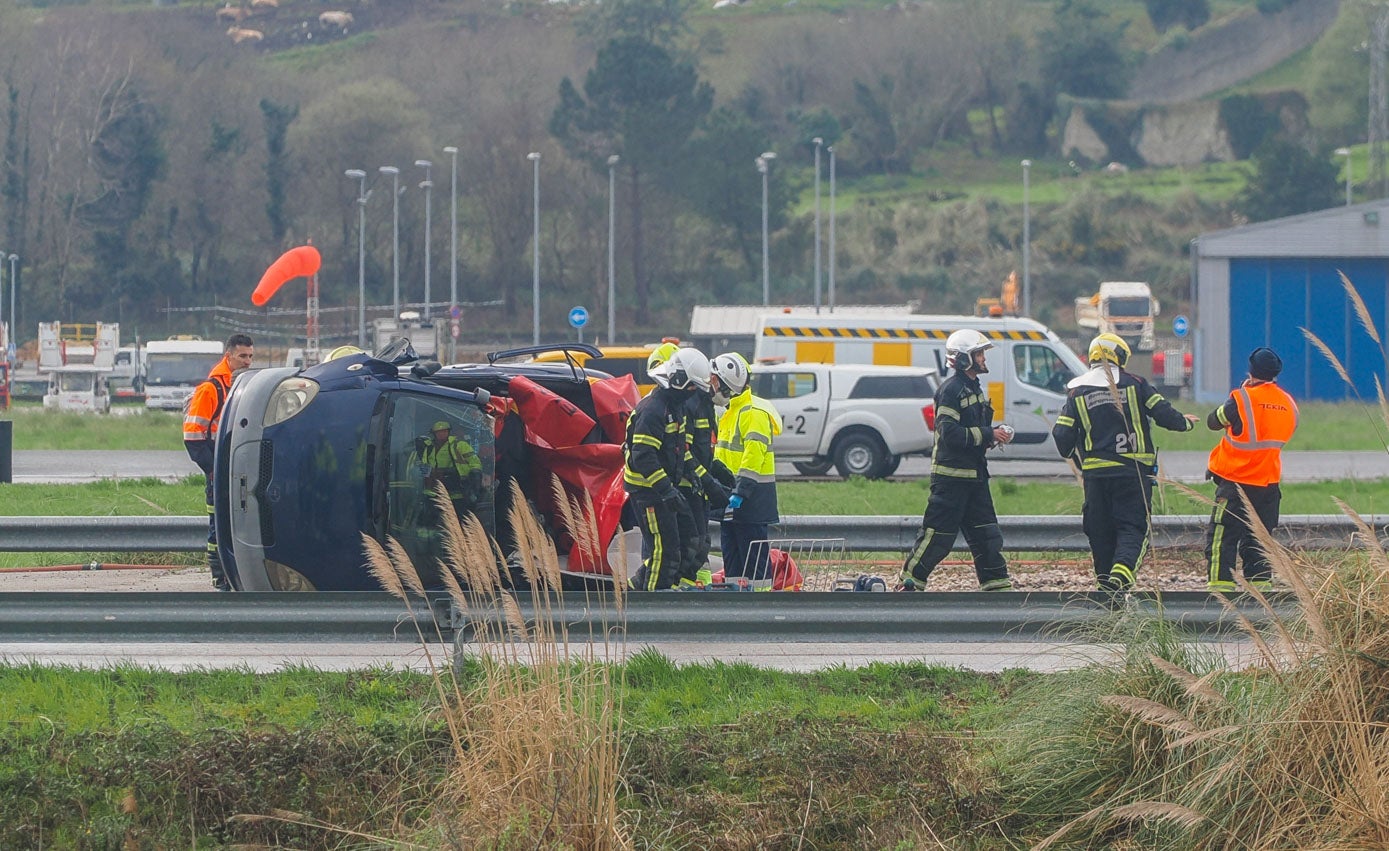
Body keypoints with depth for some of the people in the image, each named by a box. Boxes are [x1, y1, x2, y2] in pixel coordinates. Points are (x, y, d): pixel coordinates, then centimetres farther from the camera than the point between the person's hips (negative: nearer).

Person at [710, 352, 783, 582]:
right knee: (731, 556, 12)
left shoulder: (754, 412, -14)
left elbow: (754, 453, -22)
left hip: (752, 498, -10)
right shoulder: (731, 411, 19)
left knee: (755, 559, -10)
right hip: (732, 496, 10)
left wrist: (741, 492, -26)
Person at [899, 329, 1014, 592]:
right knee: (938, 533, -6)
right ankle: (909, 583, 1)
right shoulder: (951, 390, -15)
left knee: (985, 532, 9)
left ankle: (996, 583, 12)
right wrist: (989, 435, -19)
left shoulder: (974, 389, 17)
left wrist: (997, 433, 5)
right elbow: (950, 434, -23)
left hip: (974, 474, 9)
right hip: (951, 473, -9)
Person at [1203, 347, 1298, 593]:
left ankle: (1220, 588, -10)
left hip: (1236, 482, -6)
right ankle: (1260, 585, 10)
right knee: (1257, 540, 14)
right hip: (1269, 483, 6)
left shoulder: (1242, 399, -13)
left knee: (1221, 538, -4)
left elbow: (1213, 422, 0)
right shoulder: (1289, 405, 4)